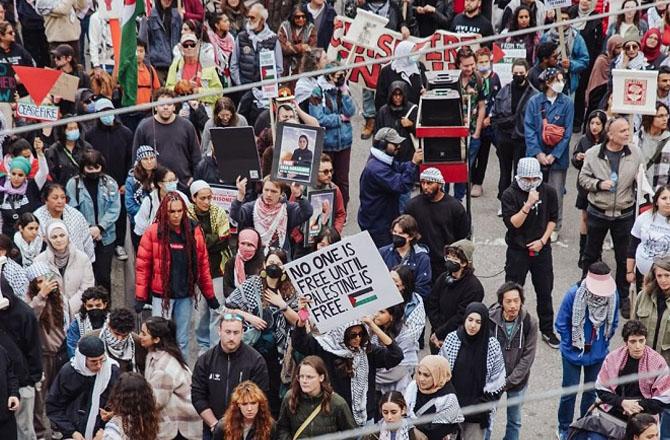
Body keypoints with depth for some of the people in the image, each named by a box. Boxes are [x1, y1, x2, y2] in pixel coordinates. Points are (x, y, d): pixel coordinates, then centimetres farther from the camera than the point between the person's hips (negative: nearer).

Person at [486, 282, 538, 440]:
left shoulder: (530, 323, -13)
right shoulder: (490, 320, -16)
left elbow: (527, 357, -11)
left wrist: (508, 381, -15)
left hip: (518, 380, 1)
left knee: (515, 421, 16)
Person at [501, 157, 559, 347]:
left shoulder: (548, 192, -4)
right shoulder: (510, 194, -14)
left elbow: (552, 219, 5)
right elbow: (512, 223, -21)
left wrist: (543, 240, -6)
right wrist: (528, 204, -30)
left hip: (541, 249, 3)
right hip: (518, 251, -3)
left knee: (545, 291, 11)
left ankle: (547, 330, 26)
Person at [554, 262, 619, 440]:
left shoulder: (612, 296, -15)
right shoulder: (574, 294, -24)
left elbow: (613, 323, 3)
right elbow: (561, 324, -12)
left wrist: (603, 343, 1)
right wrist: (571, 345, -9)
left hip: (598, 354, 3)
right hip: (573, 354, -3)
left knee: (591, 391, 17)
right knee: (569, 391, 8)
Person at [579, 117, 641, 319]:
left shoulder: (635, 155, -8)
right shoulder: (593, 154, -9)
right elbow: (583, 178, 0)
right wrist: (599, 184, -17)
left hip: (624, 215, 0)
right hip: (598, 213, 0)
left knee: (624, 257, 8)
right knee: (591, 254, 15)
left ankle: (623, 297, 23)